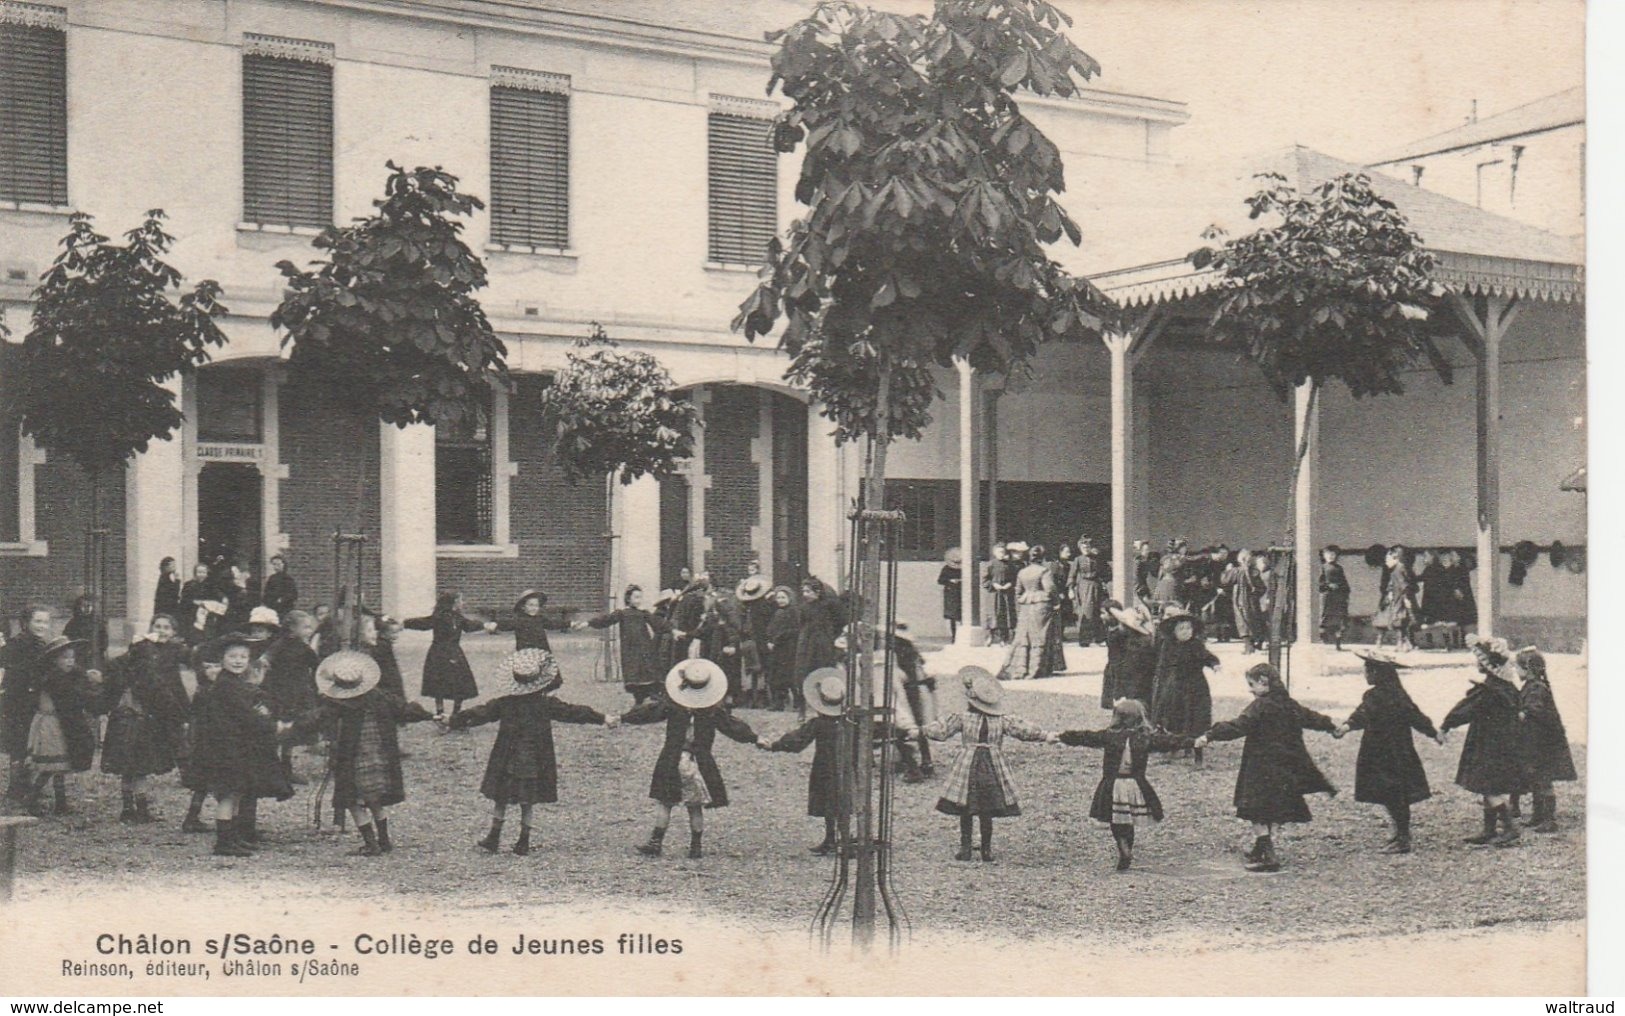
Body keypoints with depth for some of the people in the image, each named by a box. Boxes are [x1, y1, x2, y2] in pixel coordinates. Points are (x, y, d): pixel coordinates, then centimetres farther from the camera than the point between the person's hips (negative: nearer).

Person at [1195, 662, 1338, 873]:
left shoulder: (1260, 706, -14)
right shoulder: (1291, 705, 11)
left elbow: (1238, 726, -25)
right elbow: (1311, 718, 27)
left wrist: (1210, 736, -30)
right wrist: (1331, 726, 46)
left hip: (1262, 767, -9)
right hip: (1286, 768, 9)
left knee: (1258, 812, -6)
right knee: (1272, 813, 17)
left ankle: (1268, 855, -12)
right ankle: (1263, 850, 26)